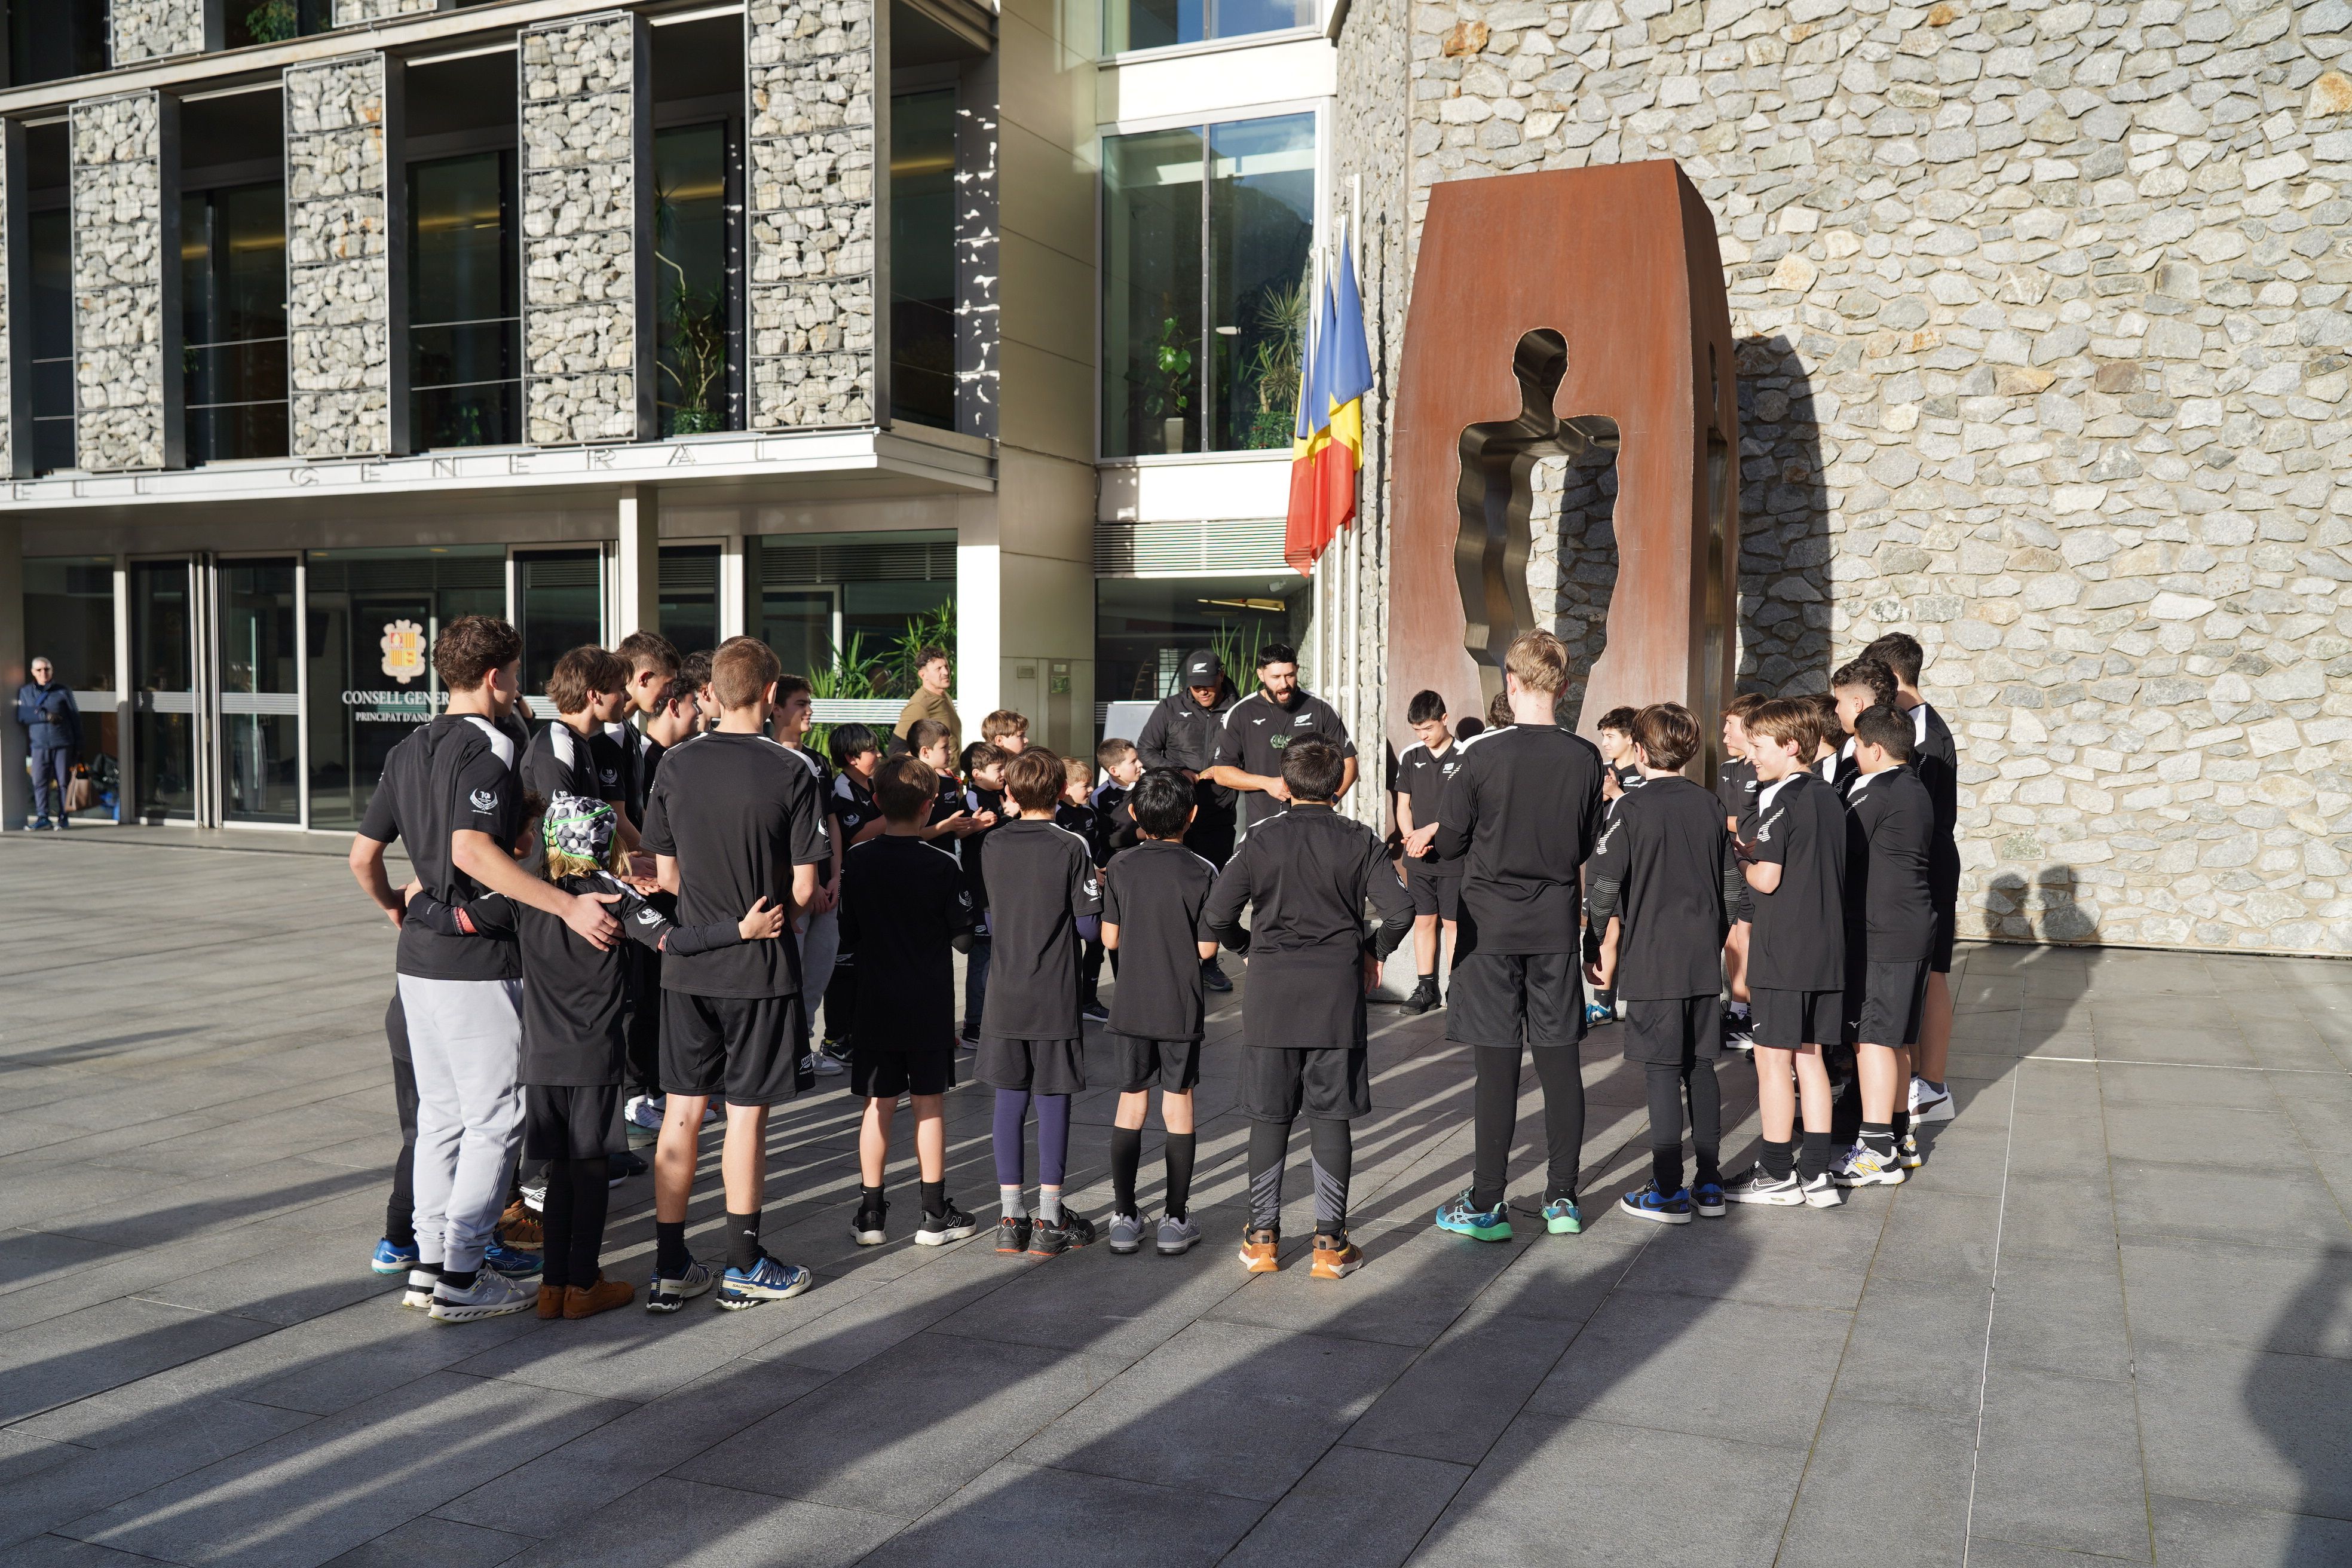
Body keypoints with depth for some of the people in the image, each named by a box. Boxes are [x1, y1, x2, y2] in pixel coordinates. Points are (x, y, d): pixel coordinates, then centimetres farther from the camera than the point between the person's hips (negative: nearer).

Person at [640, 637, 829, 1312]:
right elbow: (803, 888, -10)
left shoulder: (676, 766, 0)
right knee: (746, 1112, 5)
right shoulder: (790, 772, -11)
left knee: (682, 1110, 10)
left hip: (687, 966, 3)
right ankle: (744, 1267, 16)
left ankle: (669, 1269, 15)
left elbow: (666, 875, 5)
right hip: (762, 967, -3)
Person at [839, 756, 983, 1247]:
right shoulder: (942, 865, -12)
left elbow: (846, 937, 2)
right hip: (930, 1006, -2)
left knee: (878, 1105, 9)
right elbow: (964, 938, -7)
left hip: (874, 1004, 2)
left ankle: (871, 1213, 13)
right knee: (930, 1104, 7)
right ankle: (936, 1214, 14)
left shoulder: (855, 861, -5)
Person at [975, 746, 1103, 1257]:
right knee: (1053, 1101, 4)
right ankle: (1049, 1222, 8)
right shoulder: (1071, 849, -10)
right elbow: (1090, 926, -9)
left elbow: (988, 917, 9)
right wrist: (1097, 889, 9)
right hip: (1055, 999, -3)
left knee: (1010, 1100, 9)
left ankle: (1011, 1218, 14)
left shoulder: (993, 845, 1)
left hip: (1005, 998, 3)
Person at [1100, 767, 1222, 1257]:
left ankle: (1125, 1216, 14)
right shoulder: (1201, 872, -10)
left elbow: (1110, 939, 1)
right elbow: (1207, 948, -9)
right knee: (1178, 1104, 6)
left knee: (1131, 1102, 11)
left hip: (1131, 1006, 2)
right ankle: (1176, 1219, 10)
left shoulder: (1122, 868, -2)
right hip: (1181, 1008, -2)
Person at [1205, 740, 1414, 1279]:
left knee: (1269, 1118, 9)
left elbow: (1215, 918, -4)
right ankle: (1330, 1243, 8)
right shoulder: (1361, 841, 0)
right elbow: (1400, 910, -10)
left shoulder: (1260, 839, 0)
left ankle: (1263, 1236, 15)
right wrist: (1374, 952, 8)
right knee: (1331, 1118, 5)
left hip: (1271, 997, 0)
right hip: (1337, 997, 0)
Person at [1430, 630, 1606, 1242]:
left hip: (1492, 924, -3)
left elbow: (1449, 841, -4)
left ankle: (1487, 1205, 5)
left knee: (1497, 1064, 0)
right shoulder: (1585, 759, -2)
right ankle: (1563, 1198, 16)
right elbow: (1588, 845, 9)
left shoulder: (1482, 754, -13)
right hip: (1557, 923, 3)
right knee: (1559, 1059, 9)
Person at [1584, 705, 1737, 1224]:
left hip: (1651, 961, -5)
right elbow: (1731, 887, 14)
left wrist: (1606, 953, -3)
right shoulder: (1708, 805, 8)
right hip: (1705, 962, 5)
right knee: (1701, 1069, 12)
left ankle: (1668, 1193, 3)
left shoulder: (1632, 806, -9)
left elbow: (1604, 889, -13)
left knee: (1663, 1073, -1)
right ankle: (1708, 1185, 18)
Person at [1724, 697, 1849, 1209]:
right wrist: (1757, 853, 13)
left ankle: (1777, 1175, 8)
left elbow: (1768, 879, -17)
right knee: (1809, 1056, 12)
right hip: (1827, 948, 8)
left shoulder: (1781, 800, -13)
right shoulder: (1828, 798, 11)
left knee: (1773, 1057, 1)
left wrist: (1740, 859, 1)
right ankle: (1816, 1175, 15)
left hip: (1784, 951, -8)